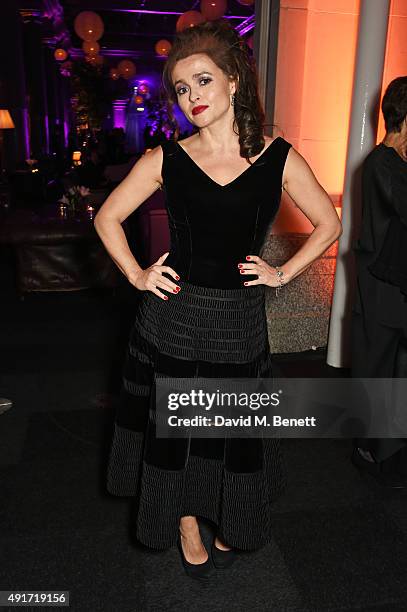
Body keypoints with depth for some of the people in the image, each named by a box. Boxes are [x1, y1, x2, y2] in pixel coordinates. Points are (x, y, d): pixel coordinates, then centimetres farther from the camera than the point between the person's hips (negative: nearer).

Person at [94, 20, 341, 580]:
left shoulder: (277, 158, -3)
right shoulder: (167, 159, -2)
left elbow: (329, 224, 7)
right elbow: (107, 217, 7)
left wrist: (283, 273, -1)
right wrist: (137, 275, -2)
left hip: (240, 323, 0)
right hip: (174, 318, 1)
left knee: (235, 433, 15)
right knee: (176, 431, 13)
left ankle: (230, 526, 44)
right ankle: (187, 531, 39)